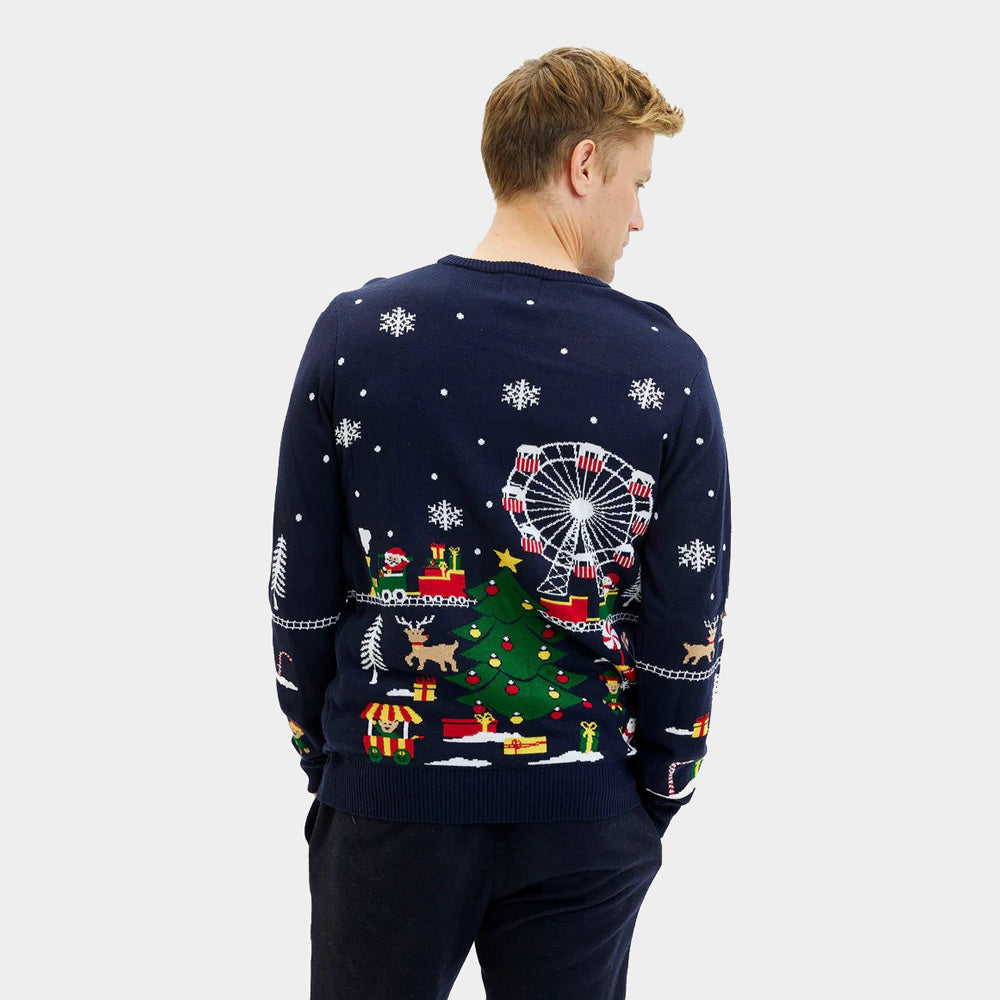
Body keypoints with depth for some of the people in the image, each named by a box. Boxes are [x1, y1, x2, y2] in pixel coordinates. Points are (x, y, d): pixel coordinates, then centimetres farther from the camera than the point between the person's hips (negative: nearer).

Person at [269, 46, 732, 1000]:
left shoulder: (354, 333, -5)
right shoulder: (668, 367, -7)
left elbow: (299, 593, -1)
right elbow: (689, 628, -4)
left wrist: (323, 759, 11)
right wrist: (658, 797, 9)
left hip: (389, 792, 0)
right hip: (584, 815, 0)